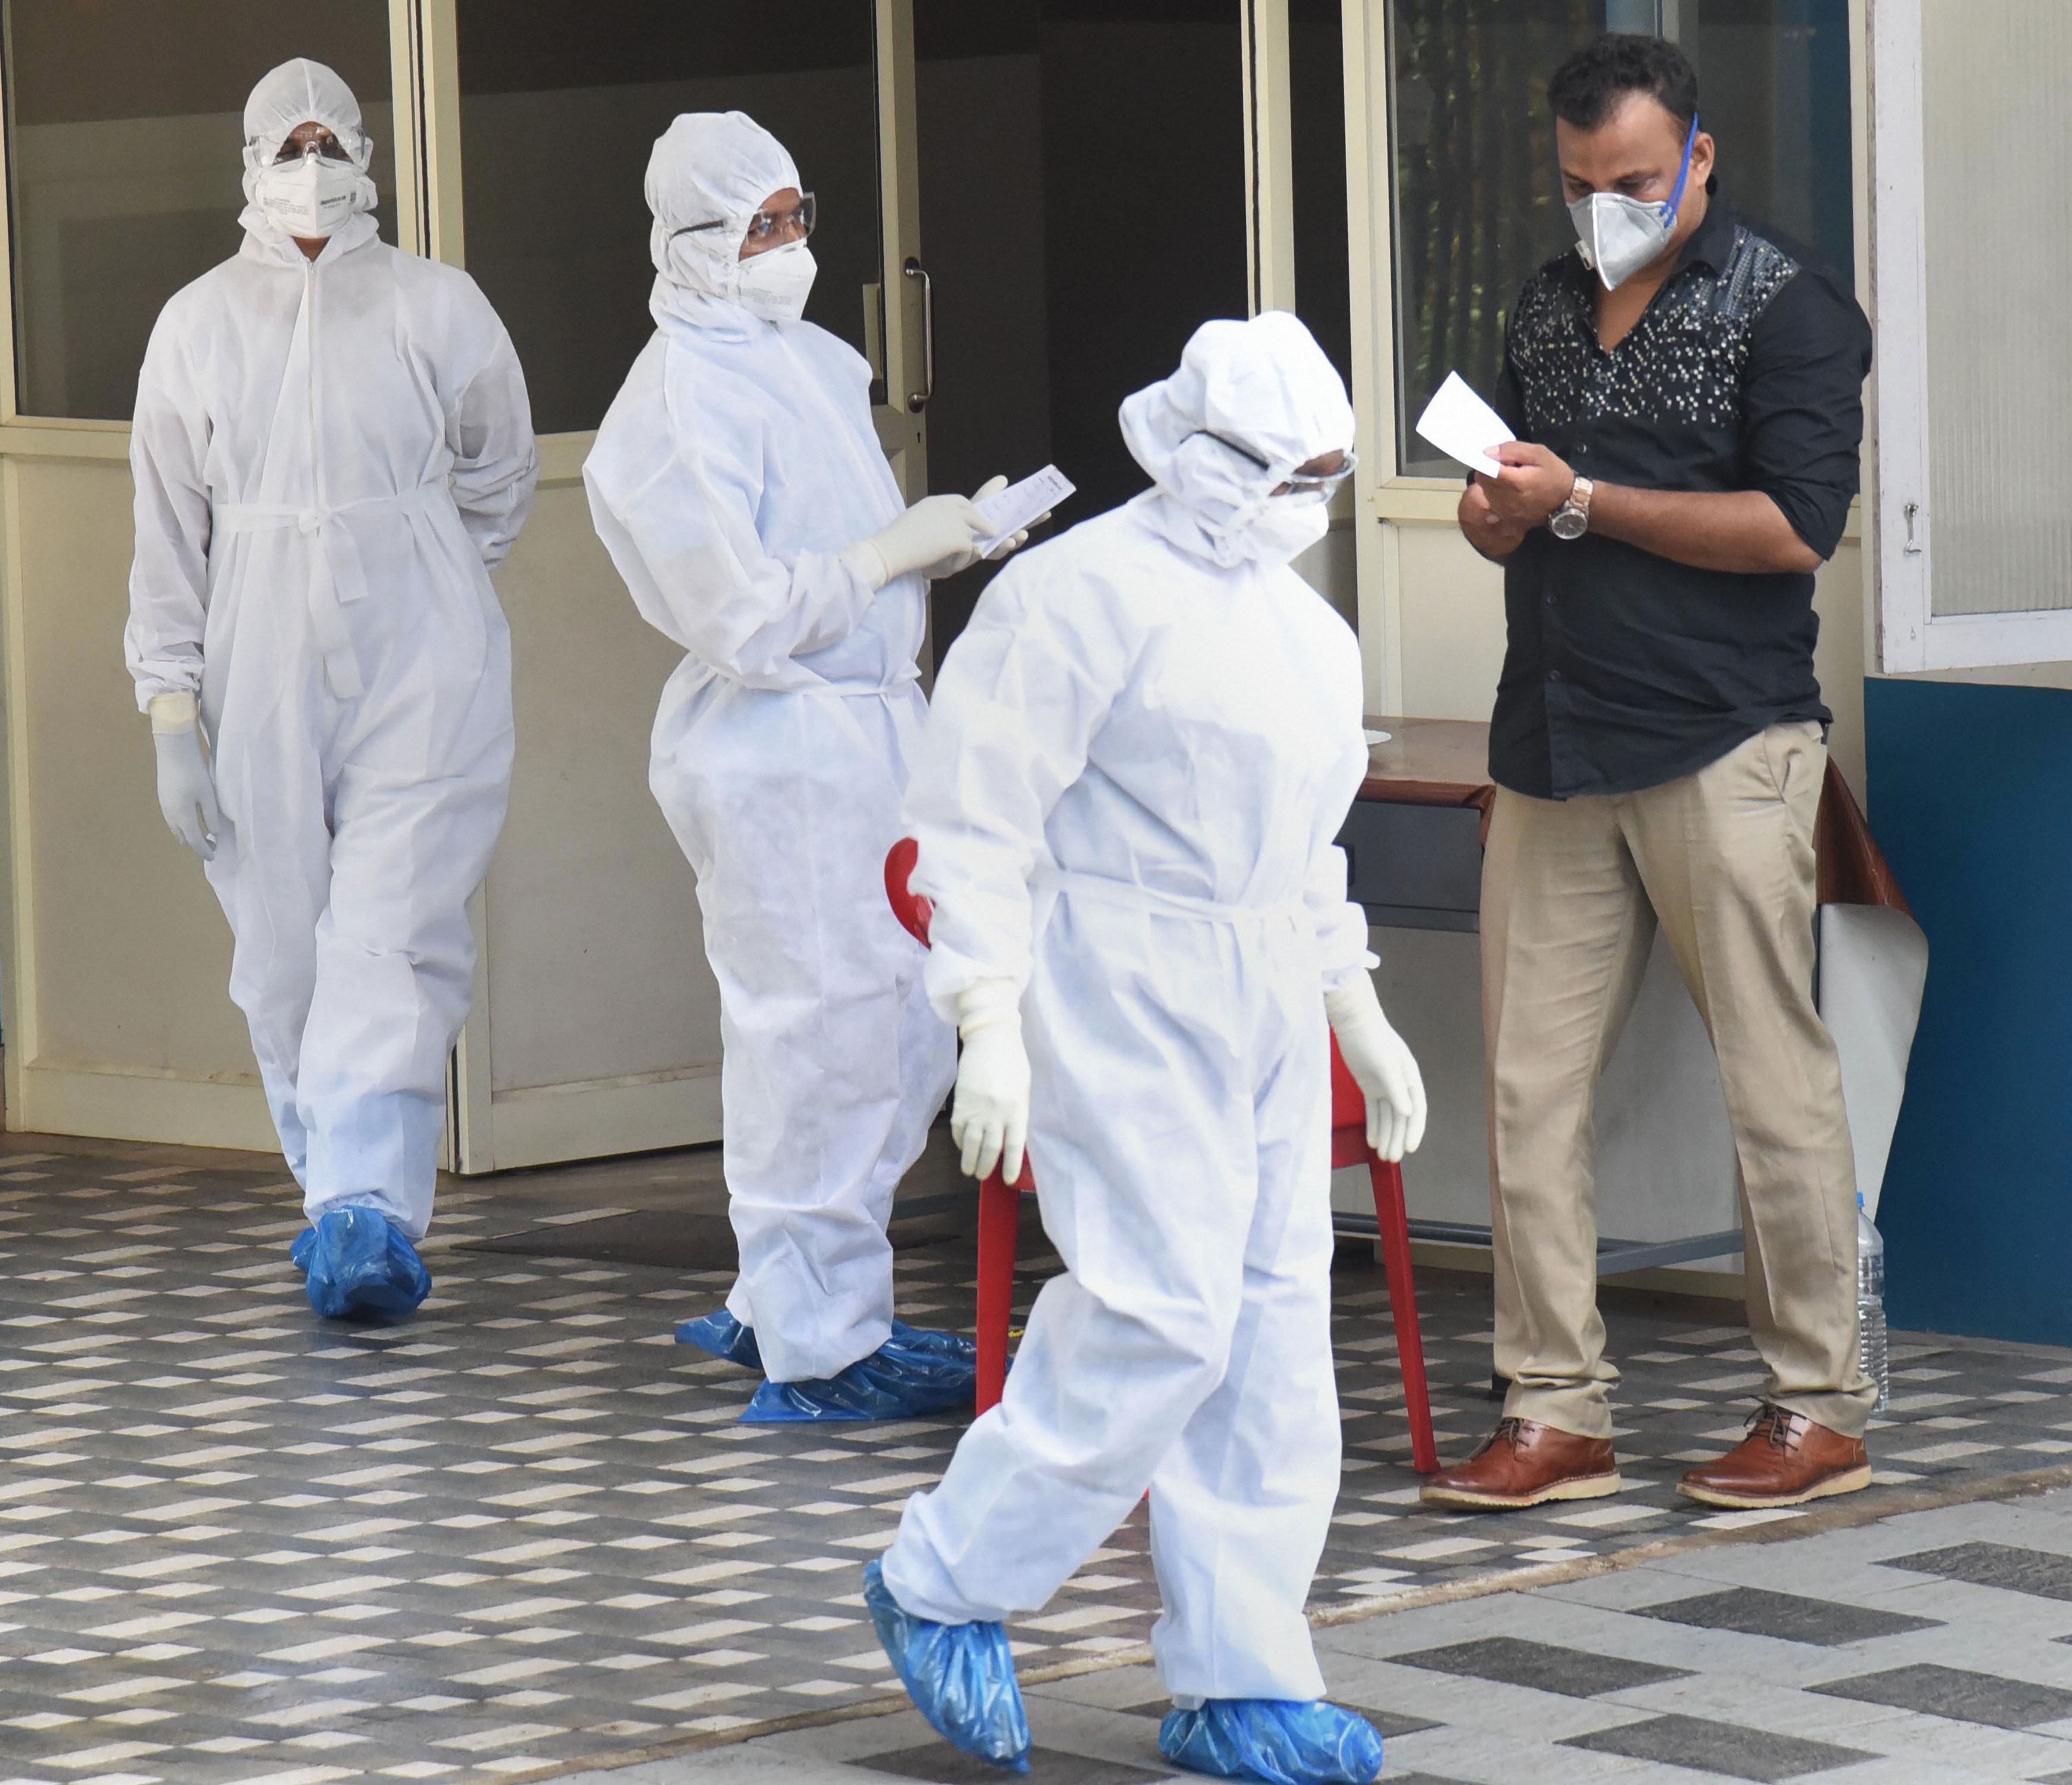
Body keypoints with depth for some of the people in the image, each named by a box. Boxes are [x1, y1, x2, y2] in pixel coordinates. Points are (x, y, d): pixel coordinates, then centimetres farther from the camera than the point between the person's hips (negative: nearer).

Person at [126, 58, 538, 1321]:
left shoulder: (436, 306, 2)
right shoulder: (198, 326, 5)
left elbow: (498, 480, 15)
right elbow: (170, 531, 7)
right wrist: (173, 711, 2)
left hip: (421, 674, -2)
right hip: (263, 684, 2)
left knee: (392, 942, -14)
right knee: (284, 958, 4)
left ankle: (366, 1212, -20)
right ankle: (349, 1202, 17)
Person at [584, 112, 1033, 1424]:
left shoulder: (814, 360, 13)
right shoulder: (680, 403, -15)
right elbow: (741, 613, -21)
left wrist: (942, 543, 7)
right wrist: (898, 550, -15)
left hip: (876, 719, 10)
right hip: (777, 742, -9)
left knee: (913, 1029, 14)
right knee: (823, 1033, -3)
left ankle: (779, 1304, 26)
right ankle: (815, 1353, 8)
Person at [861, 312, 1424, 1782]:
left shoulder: (1299, 623, 18)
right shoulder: (1088, 591, -9)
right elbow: (976, 813, -12)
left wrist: (1358, 1011, 25)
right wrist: (989, 1029, -17)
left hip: (1263, 1004, 9)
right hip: (1121, 994, -9)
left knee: (1275, 1328, 4)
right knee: (1163, 1312, -14)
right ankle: (946, 1590, 2)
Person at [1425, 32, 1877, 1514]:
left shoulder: (1787, 310, -3)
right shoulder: (1550, 308, 18)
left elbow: (1797, 525, -14)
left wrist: (1581, 501, -14)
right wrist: (1498, 519, 2)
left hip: (1723, 749, -6)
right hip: (1556, 750, 6)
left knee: (1775, 1082, -2)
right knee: (1531, 1084, 1)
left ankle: (1823, 1410, 7)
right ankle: (1558, 1413, 7)